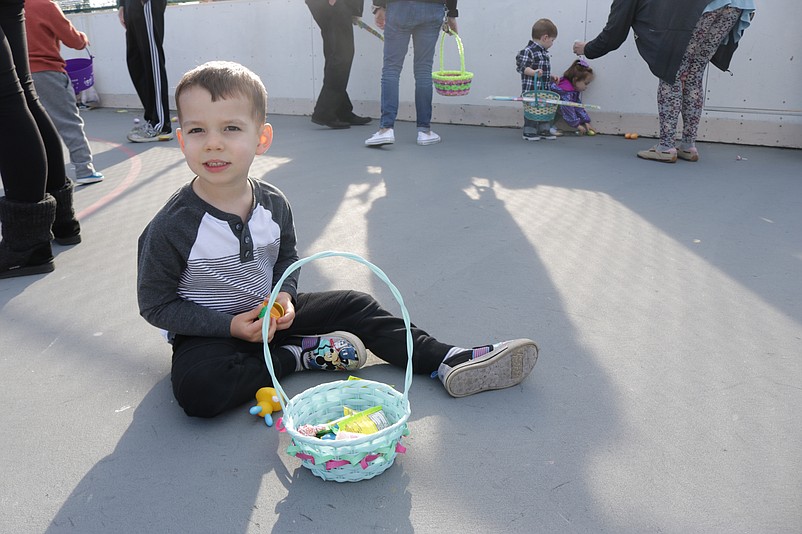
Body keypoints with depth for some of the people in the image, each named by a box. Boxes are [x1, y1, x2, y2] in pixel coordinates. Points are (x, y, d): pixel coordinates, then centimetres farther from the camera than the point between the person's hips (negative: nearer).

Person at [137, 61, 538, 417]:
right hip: (210, 330, -4)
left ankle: (450, 363, -2)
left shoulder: (273, 203, -9)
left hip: (268, 313, 4)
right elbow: (155, 304, -14)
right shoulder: (170, 228, -24)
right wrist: (230, 325, -24)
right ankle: (303, 355, -16)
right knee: (197, 389, -34)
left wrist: (283, 295, -11)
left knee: (356, 307, -4)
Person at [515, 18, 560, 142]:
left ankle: (544, 130, 24)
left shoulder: (544, 52, 16)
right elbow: (522, 67, -21)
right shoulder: (528, 51, -15)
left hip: (544, 90, 9)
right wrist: (534, 72, -34)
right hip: (531, 90, -9)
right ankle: (529, 132, 8)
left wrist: (551, 77, 20)